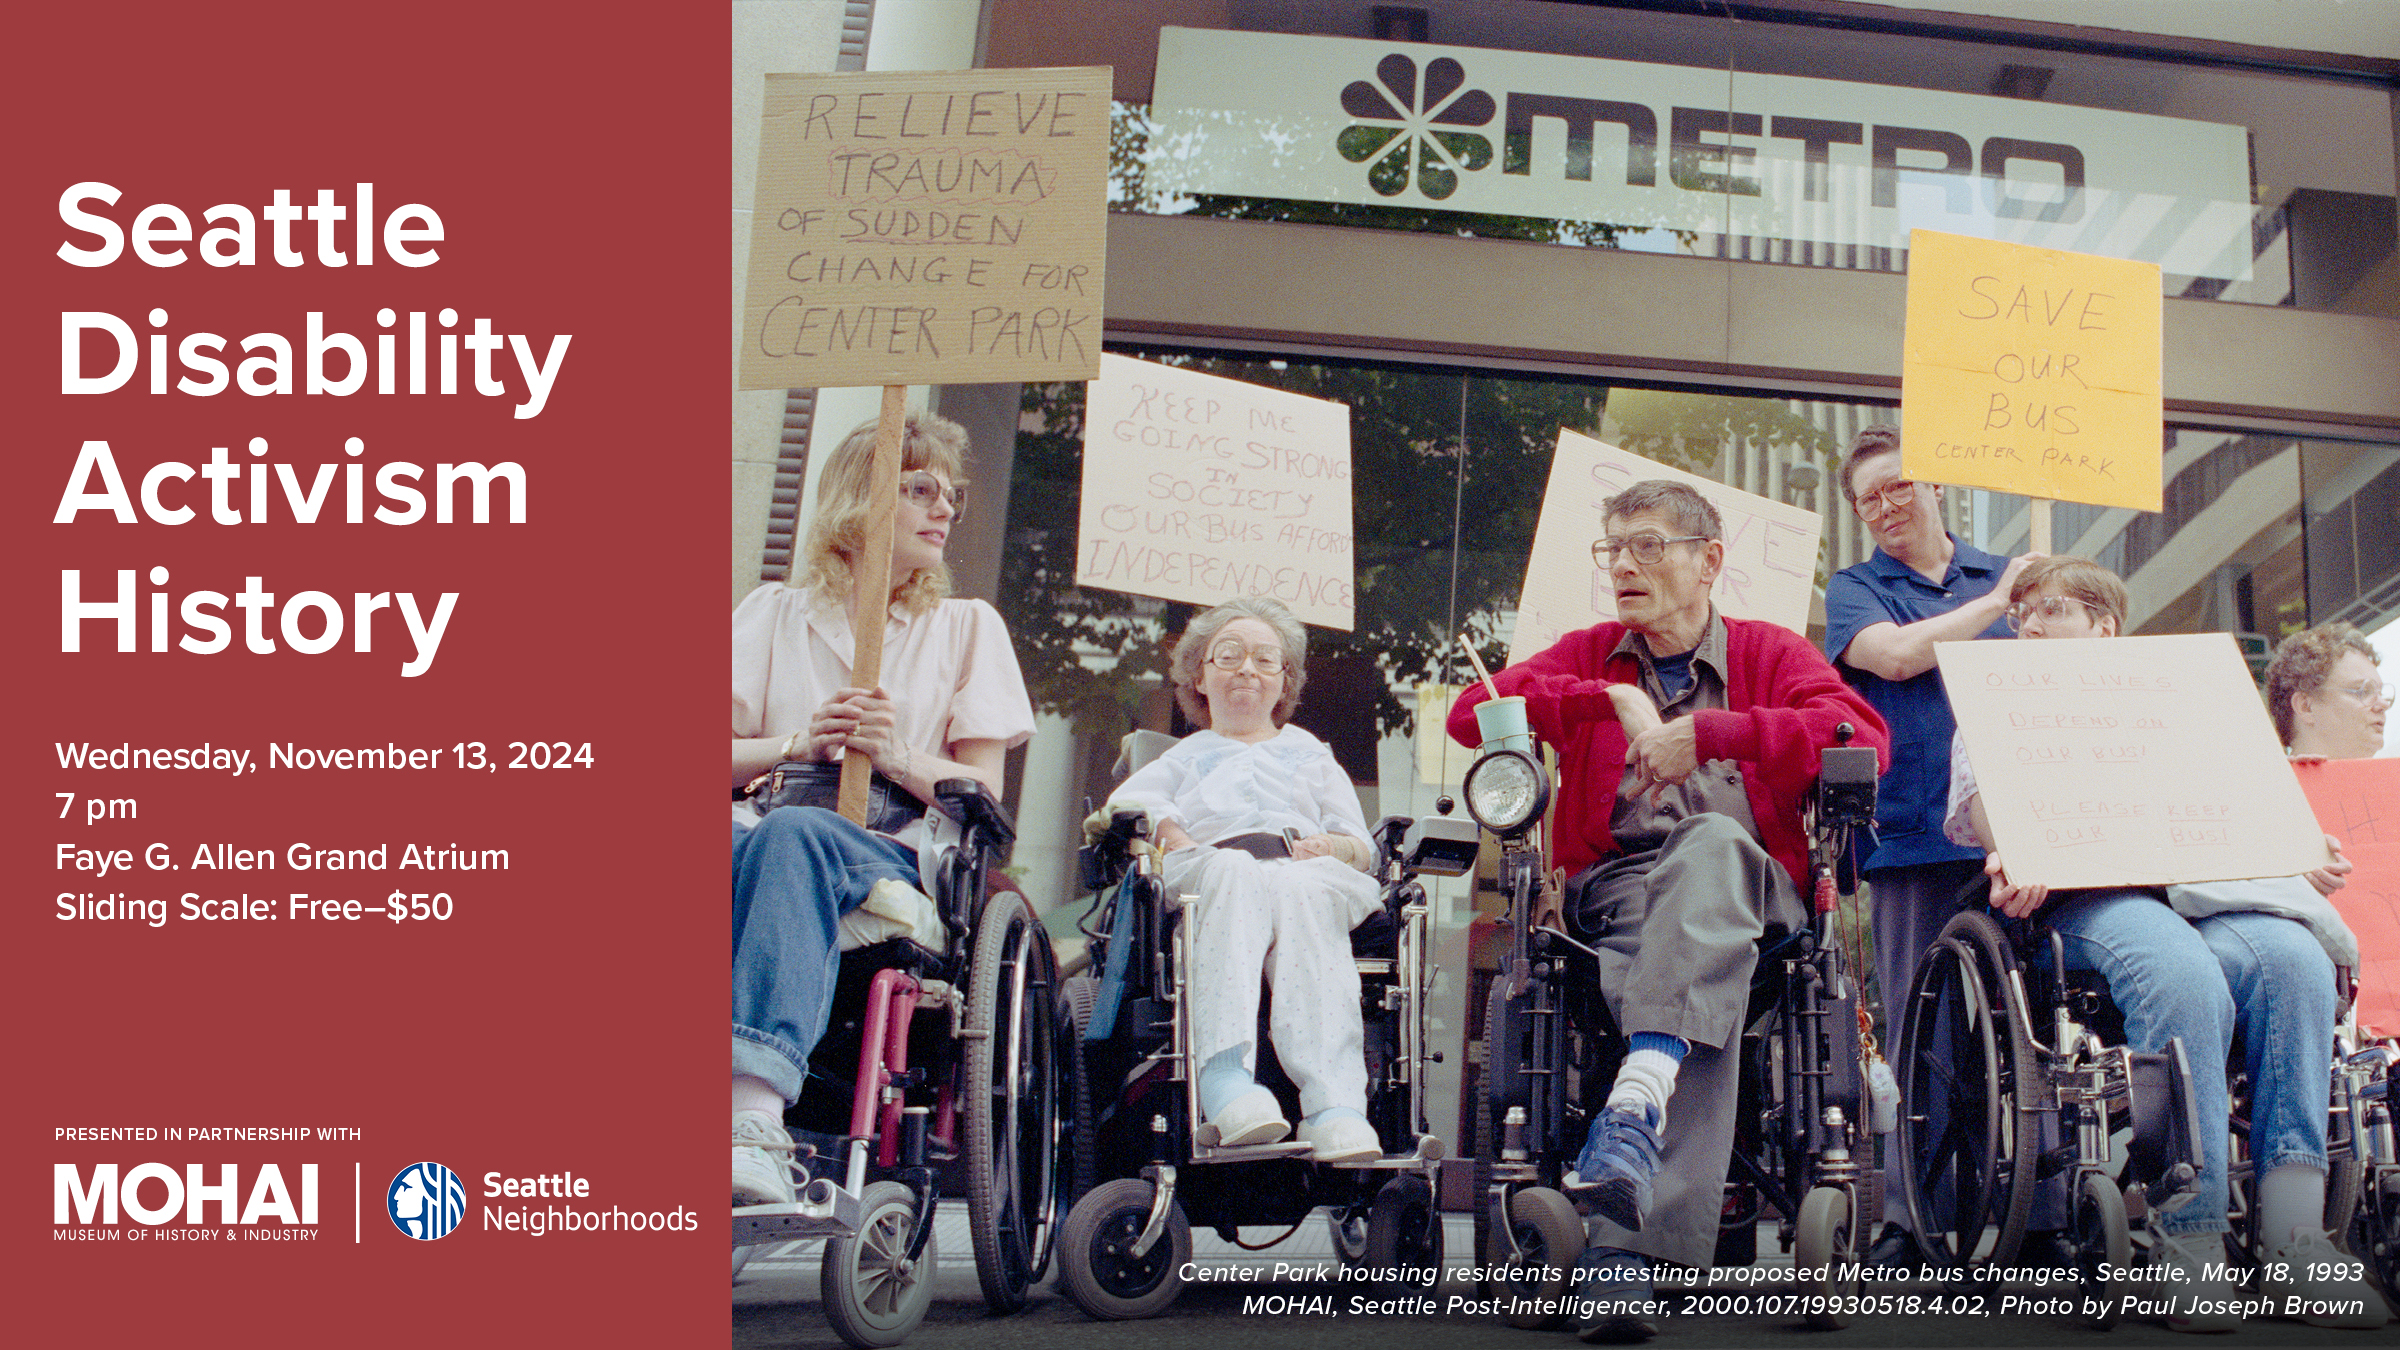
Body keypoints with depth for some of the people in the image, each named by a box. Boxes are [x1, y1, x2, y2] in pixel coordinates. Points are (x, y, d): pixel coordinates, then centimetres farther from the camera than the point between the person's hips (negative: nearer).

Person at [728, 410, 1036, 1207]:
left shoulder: (967, 626, 22)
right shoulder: (776, 611, 24)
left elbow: (983, 792, 12)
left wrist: (899, 757, -7)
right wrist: (796, 745, -5)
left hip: (902, 862, -1)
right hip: (762, 835, 1)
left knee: (794, 832, -38)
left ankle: (755, 1110, -55)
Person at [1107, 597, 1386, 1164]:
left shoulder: (1312, 754, 40)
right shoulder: (1184, 756, 38)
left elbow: (1361, 846, 24)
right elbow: (1131, 802, 13)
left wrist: (1330, 846, -1)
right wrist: (1174, 839, -10)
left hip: (1305, 868, 1)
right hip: (1213, 860, -1)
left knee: (1300, 894, -39)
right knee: (1237, 874, -40)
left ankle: (1334, 1108, -59)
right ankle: (1225, 1081, -59)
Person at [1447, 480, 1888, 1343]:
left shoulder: (1770, 653, 17)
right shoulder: (1589, 656, 22)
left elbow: (1864, 736, -5)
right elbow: (1470, 713, 4)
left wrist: (1707, 734, -11)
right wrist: (1614, 702, -6)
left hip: (1747, 884, 0)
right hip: (1615, 882, 1)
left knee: (1712, 841, -39)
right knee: (1707, 1000, -35)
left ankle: (1637, 1100, -55)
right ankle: (1629, 1254, -48)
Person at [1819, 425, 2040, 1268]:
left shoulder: (2007, 577, 21)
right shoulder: (1855, 589, 12)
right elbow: (1896, 654, -8)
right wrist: (1993, 603, 2)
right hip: (1916, 839, -2)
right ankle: (1909, 1219, 4)